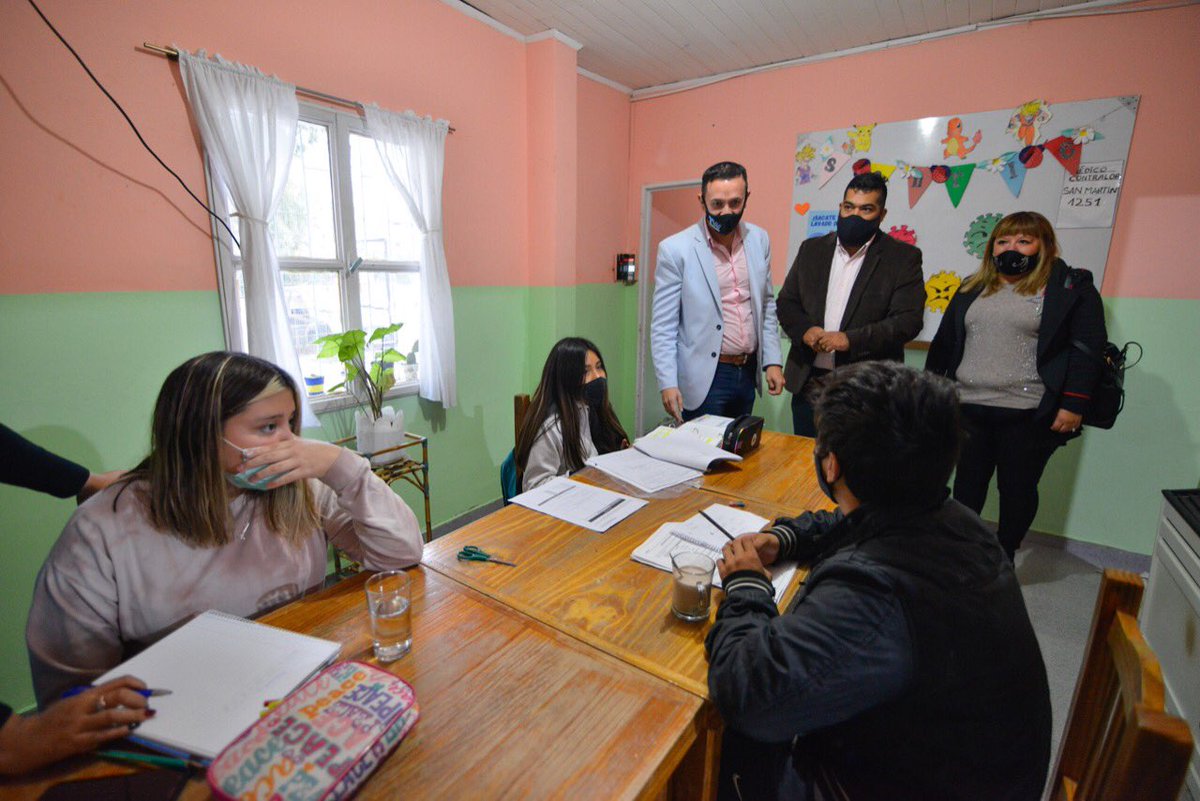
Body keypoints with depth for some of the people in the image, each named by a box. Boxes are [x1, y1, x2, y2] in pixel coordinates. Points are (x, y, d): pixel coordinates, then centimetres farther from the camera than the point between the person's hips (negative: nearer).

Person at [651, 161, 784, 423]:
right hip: (705, 377, -5)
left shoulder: (759, 240, 4)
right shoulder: (675, 249, -11)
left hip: (748, 372, 5)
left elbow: (766, 304, 13)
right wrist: (668, 383, -16)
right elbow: (662, 326, -10)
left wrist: (772, 361, 6)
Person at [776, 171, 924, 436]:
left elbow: (908, 320, -8)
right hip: (807, 383, 3)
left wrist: (851, 339, -21)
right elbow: (785, 302, 9)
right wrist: (804, 330, -11)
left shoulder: (903, 257, -1)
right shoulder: (812, 249, 10)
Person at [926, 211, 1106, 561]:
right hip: (968, 408, 4)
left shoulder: (1072, 288, 1)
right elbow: (943, 343, 14)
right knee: (967, 482, 11)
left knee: (1018, 487, 9)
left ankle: (1005, 557, 26)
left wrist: (1074, 404, -13)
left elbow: (1089, 348, -5)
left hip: (1028, 415, -3)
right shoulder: (972, 289, 13)